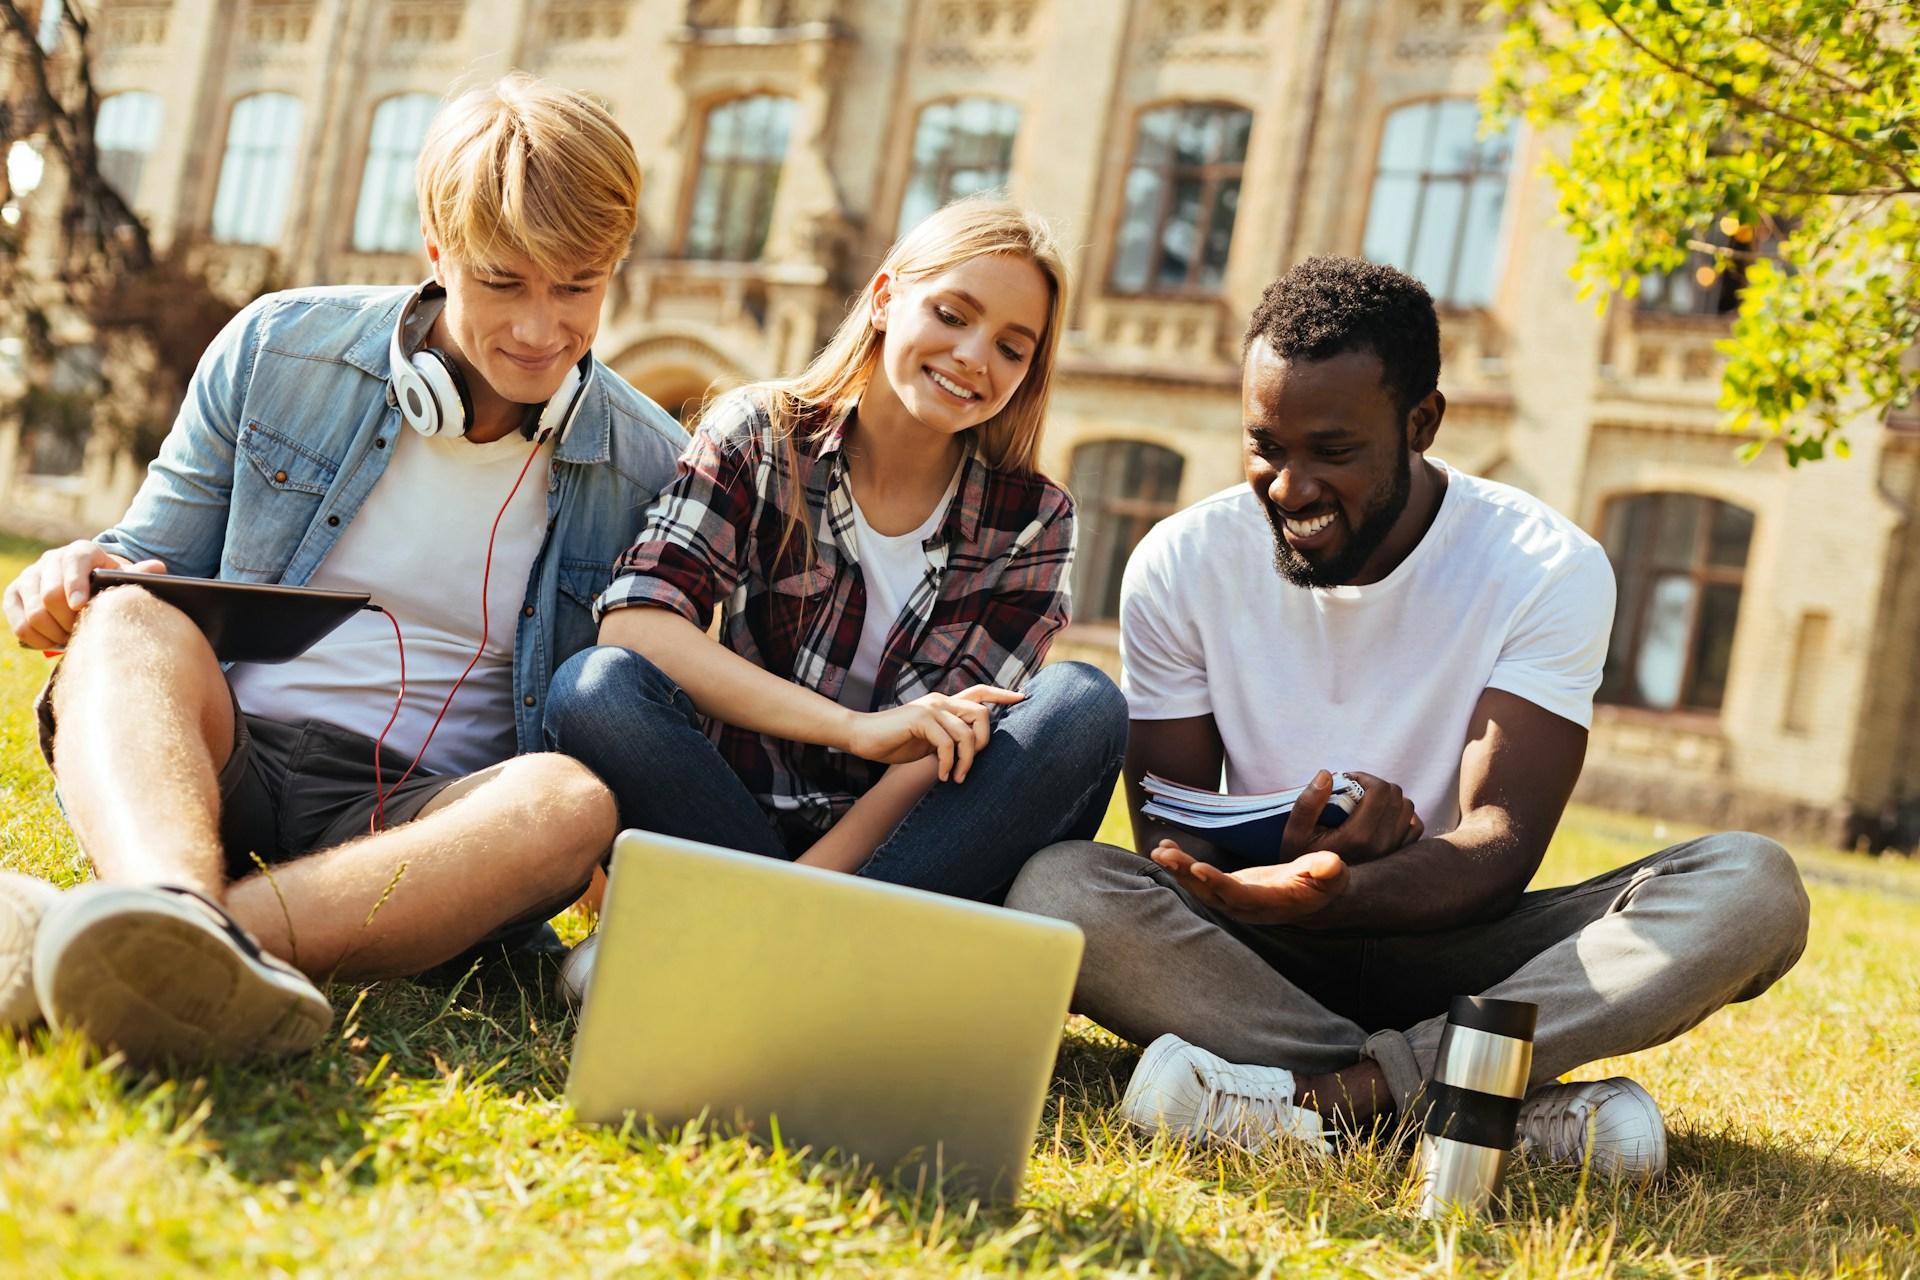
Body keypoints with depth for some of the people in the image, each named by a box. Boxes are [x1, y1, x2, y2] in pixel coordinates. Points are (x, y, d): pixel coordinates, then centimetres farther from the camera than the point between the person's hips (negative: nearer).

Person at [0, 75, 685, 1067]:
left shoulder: (649, 469, 5)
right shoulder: (277, 350, 6)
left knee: (571, 801, -35)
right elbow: (156, 558, 16)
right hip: (210, 770, 1)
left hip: (416, 821, -1)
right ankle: (177, 914, -63)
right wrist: (82, 572, -10)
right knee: (127, 624, -30)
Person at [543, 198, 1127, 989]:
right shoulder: (759, 435, -1)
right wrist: (858, 729, -26)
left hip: (903, 849, 2)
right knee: (597, 690, -27)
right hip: (738, 813, -1)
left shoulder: (1031, 520, 1)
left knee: (1083, 704, -24)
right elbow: (634, 622, -16)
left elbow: (953, 743, -8)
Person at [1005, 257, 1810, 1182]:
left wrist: (1333, 891, -37)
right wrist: (1289, 857, -28)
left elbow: (1501, 848, -16)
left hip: (1448, 948, 0)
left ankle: (1316, 1091, -34)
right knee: (1057, 887, -31)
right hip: (1259, 961, 0)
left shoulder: (1550, 568, -8)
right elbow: (1169, 839, -5)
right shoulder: (1180, 564, -4)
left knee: (1753, 885, -25)